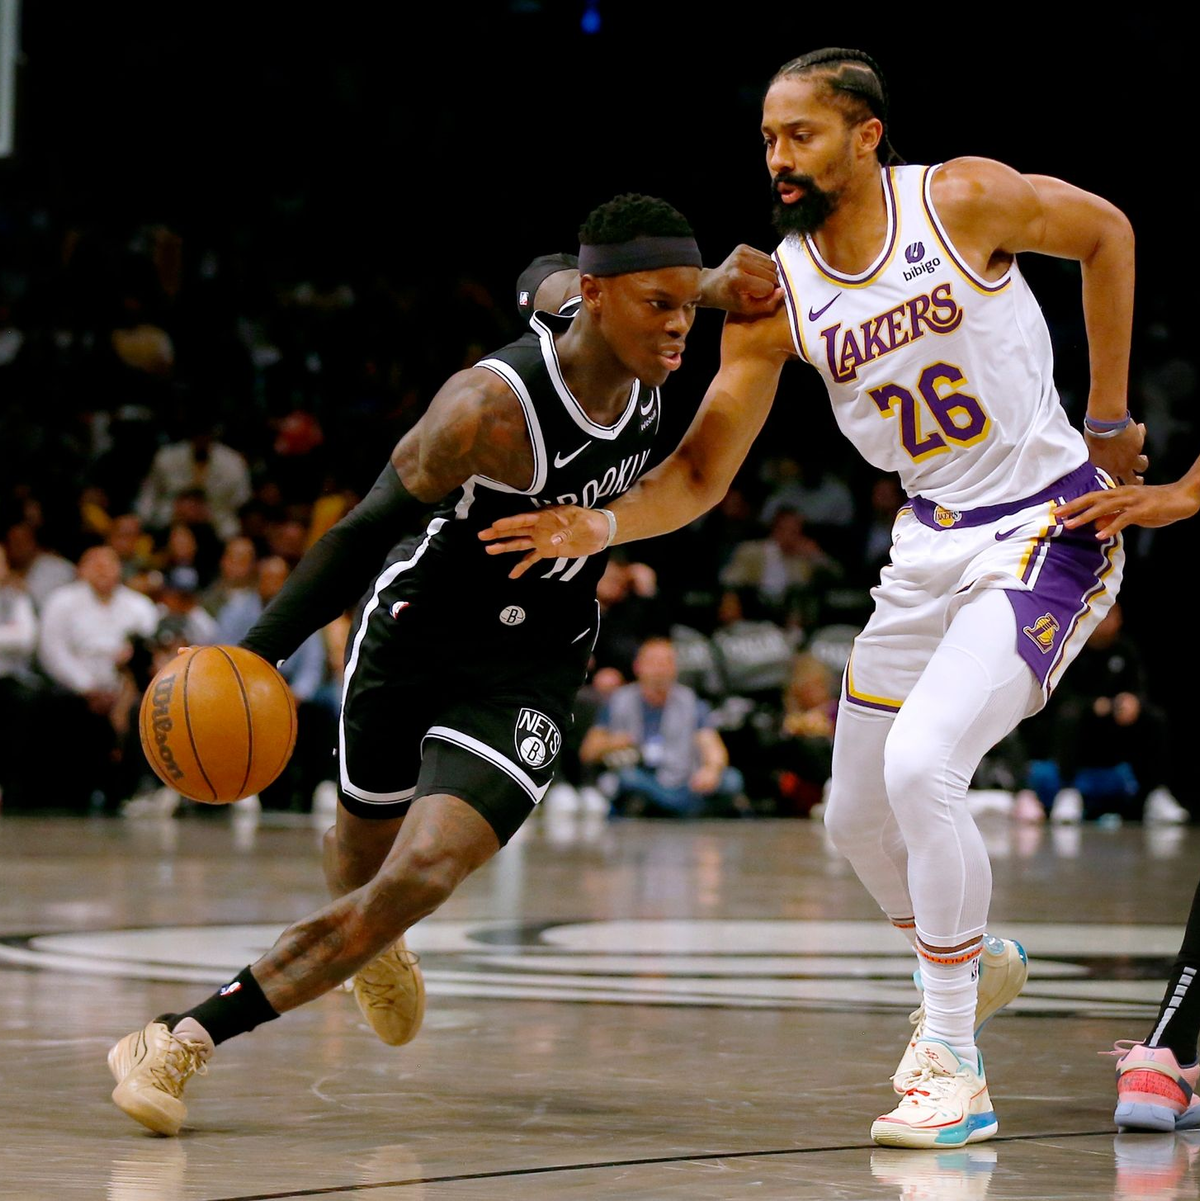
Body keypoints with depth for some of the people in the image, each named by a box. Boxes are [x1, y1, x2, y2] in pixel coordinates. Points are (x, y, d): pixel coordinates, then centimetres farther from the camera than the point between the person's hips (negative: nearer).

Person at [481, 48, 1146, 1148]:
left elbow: (1105, 233, 2)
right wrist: (603, 524, -21)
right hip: (932, 542, 6)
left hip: (1049, 531, -6)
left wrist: (1109, 419, 1)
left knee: (922, 765, -24)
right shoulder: (775, 295, -4)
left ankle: (953, 1065, -13)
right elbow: (701, 474, -1)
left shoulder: (963, 199, -15)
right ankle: (974, 961, 42)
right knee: (859, 814, 10)